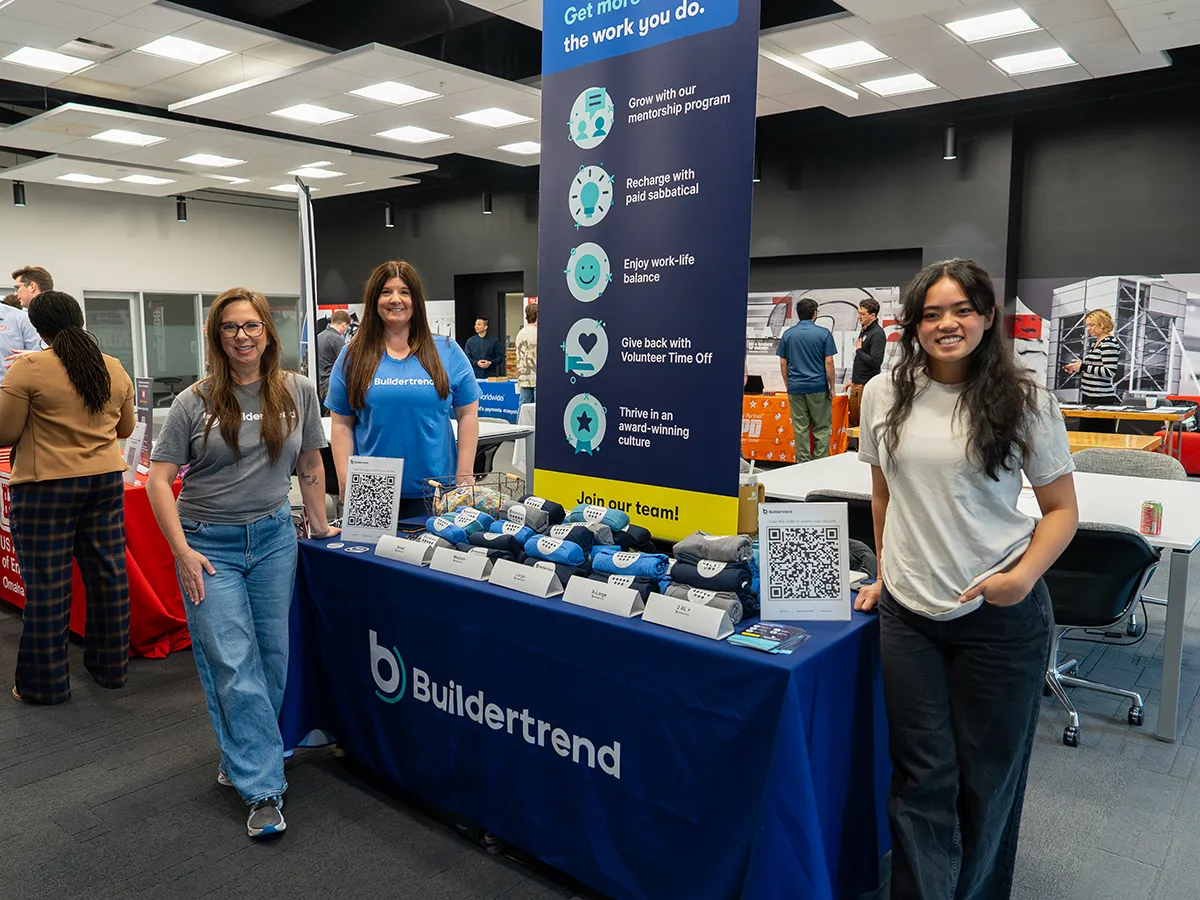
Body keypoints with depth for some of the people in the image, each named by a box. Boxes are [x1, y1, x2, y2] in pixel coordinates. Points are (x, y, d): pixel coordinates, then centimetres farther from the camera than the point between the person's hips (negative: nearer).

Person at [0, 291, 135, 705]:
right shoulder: (114, 369, 4)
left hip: (46, 487, -5)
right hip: (106, 481, 5)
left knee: (47, 585, 4)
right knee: (109, 575, 12)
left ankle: (46, 683, 15)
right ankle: (111, 667, 24)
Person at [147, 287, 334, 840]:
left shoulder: (299, 392, 1)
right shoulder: (196, 402, -5)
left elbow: (310, 464, 10)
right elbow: (159, 477, -4)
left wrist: (320, 526, 12)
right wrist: (182, 551, -11)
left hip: (274, 537, 3)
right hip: (210, 544, -2)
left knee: (272, 656, 9)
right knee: (233, 665, -5)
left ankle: (240, 755, 33)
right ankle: (263, 790, 3)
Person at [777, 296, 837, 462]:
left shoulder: (788, 334, 3)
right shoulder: (823, 333, -5)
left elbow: (783, 363, 5)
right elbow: (828, 363, -7)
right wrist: (831, 387, 2)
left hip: (795, 387, 3)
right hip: (818, 387, -2)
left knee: (800, 428, 6)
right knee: (822, 427, 5)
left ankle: (803, 463, 8)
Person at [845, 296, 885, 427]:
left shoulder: (877, 334, -16)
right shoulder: (863, 330, 14)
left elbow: (875, 361, -24)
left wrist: (859, 350, -11)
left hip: (867, 385, -9)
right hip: (857, 384, 9)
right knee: (853, 420, 15)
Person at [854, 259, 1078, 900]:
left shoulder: (1025, 402, -5)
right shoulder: (885, 395, 3)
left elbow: (1061, 510, 0)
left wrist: (1023, 576, -15)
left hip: (1001, 615, -1)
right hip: (908, 613, 2)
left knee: (987, 775, 13)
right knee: (923, 776, 8)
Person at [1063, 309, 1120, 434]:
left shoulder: (1109, 343, -10)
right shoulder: (1096, 343, 18)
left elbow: (1110, 372, -19)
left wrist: (1083, 366, -18)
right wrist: (1076, 370, 11)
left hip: (1101, 400, -10)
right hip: (1090, 398, 10)